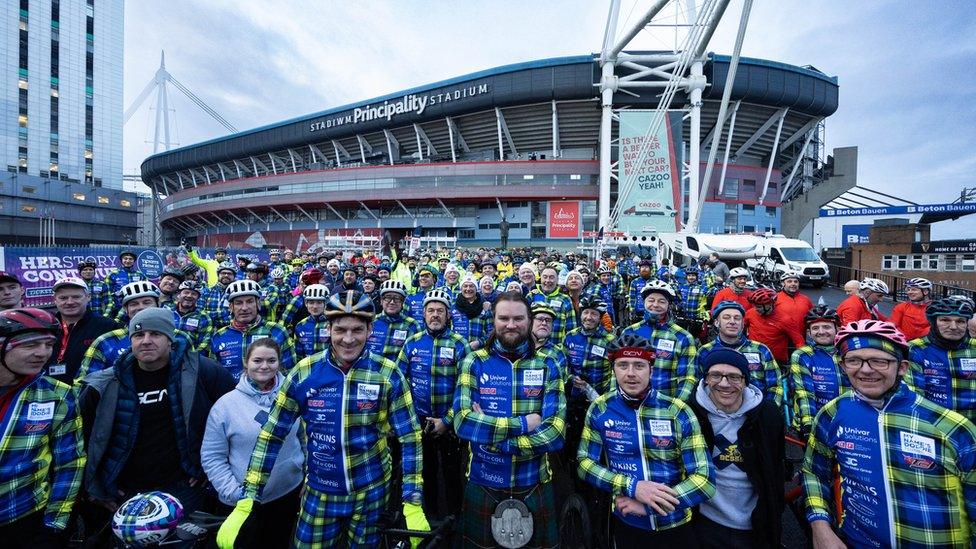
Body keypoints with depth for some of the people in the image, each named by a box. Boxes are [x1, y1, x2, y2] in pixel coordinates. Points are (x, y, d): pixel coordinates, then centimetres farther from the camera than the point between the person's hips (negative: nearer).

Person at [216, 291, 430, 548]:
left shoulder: (388, 374, -15)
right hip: (319, 492, 1)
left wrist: (413, 502, -14)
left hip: (371, 491, -1)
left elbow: (410, 436, -12)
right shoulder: (304, 372, -12)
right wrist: (248, 501, -7)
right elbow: (272, 434, -5)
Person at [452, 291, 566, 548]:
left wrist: (493, 438, -19)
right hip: (482, 486, 0)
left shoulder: (547, 365, -4)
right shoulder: (474, 362, -6)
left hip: (534, 487, 1)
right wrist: (523, 424, -20)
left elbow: (556, 433, -13)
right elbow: (463, 422, -18)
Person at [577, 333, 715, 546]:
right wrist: (632, 486, -22)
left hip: (676, 526, 0)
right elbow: (584, 462, -7)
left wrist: (646, 505, -22)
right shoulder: (600, 408, -10)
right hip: (626, 524, 1)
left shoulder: (679, 413, -13)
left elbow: (704, 479, -15)